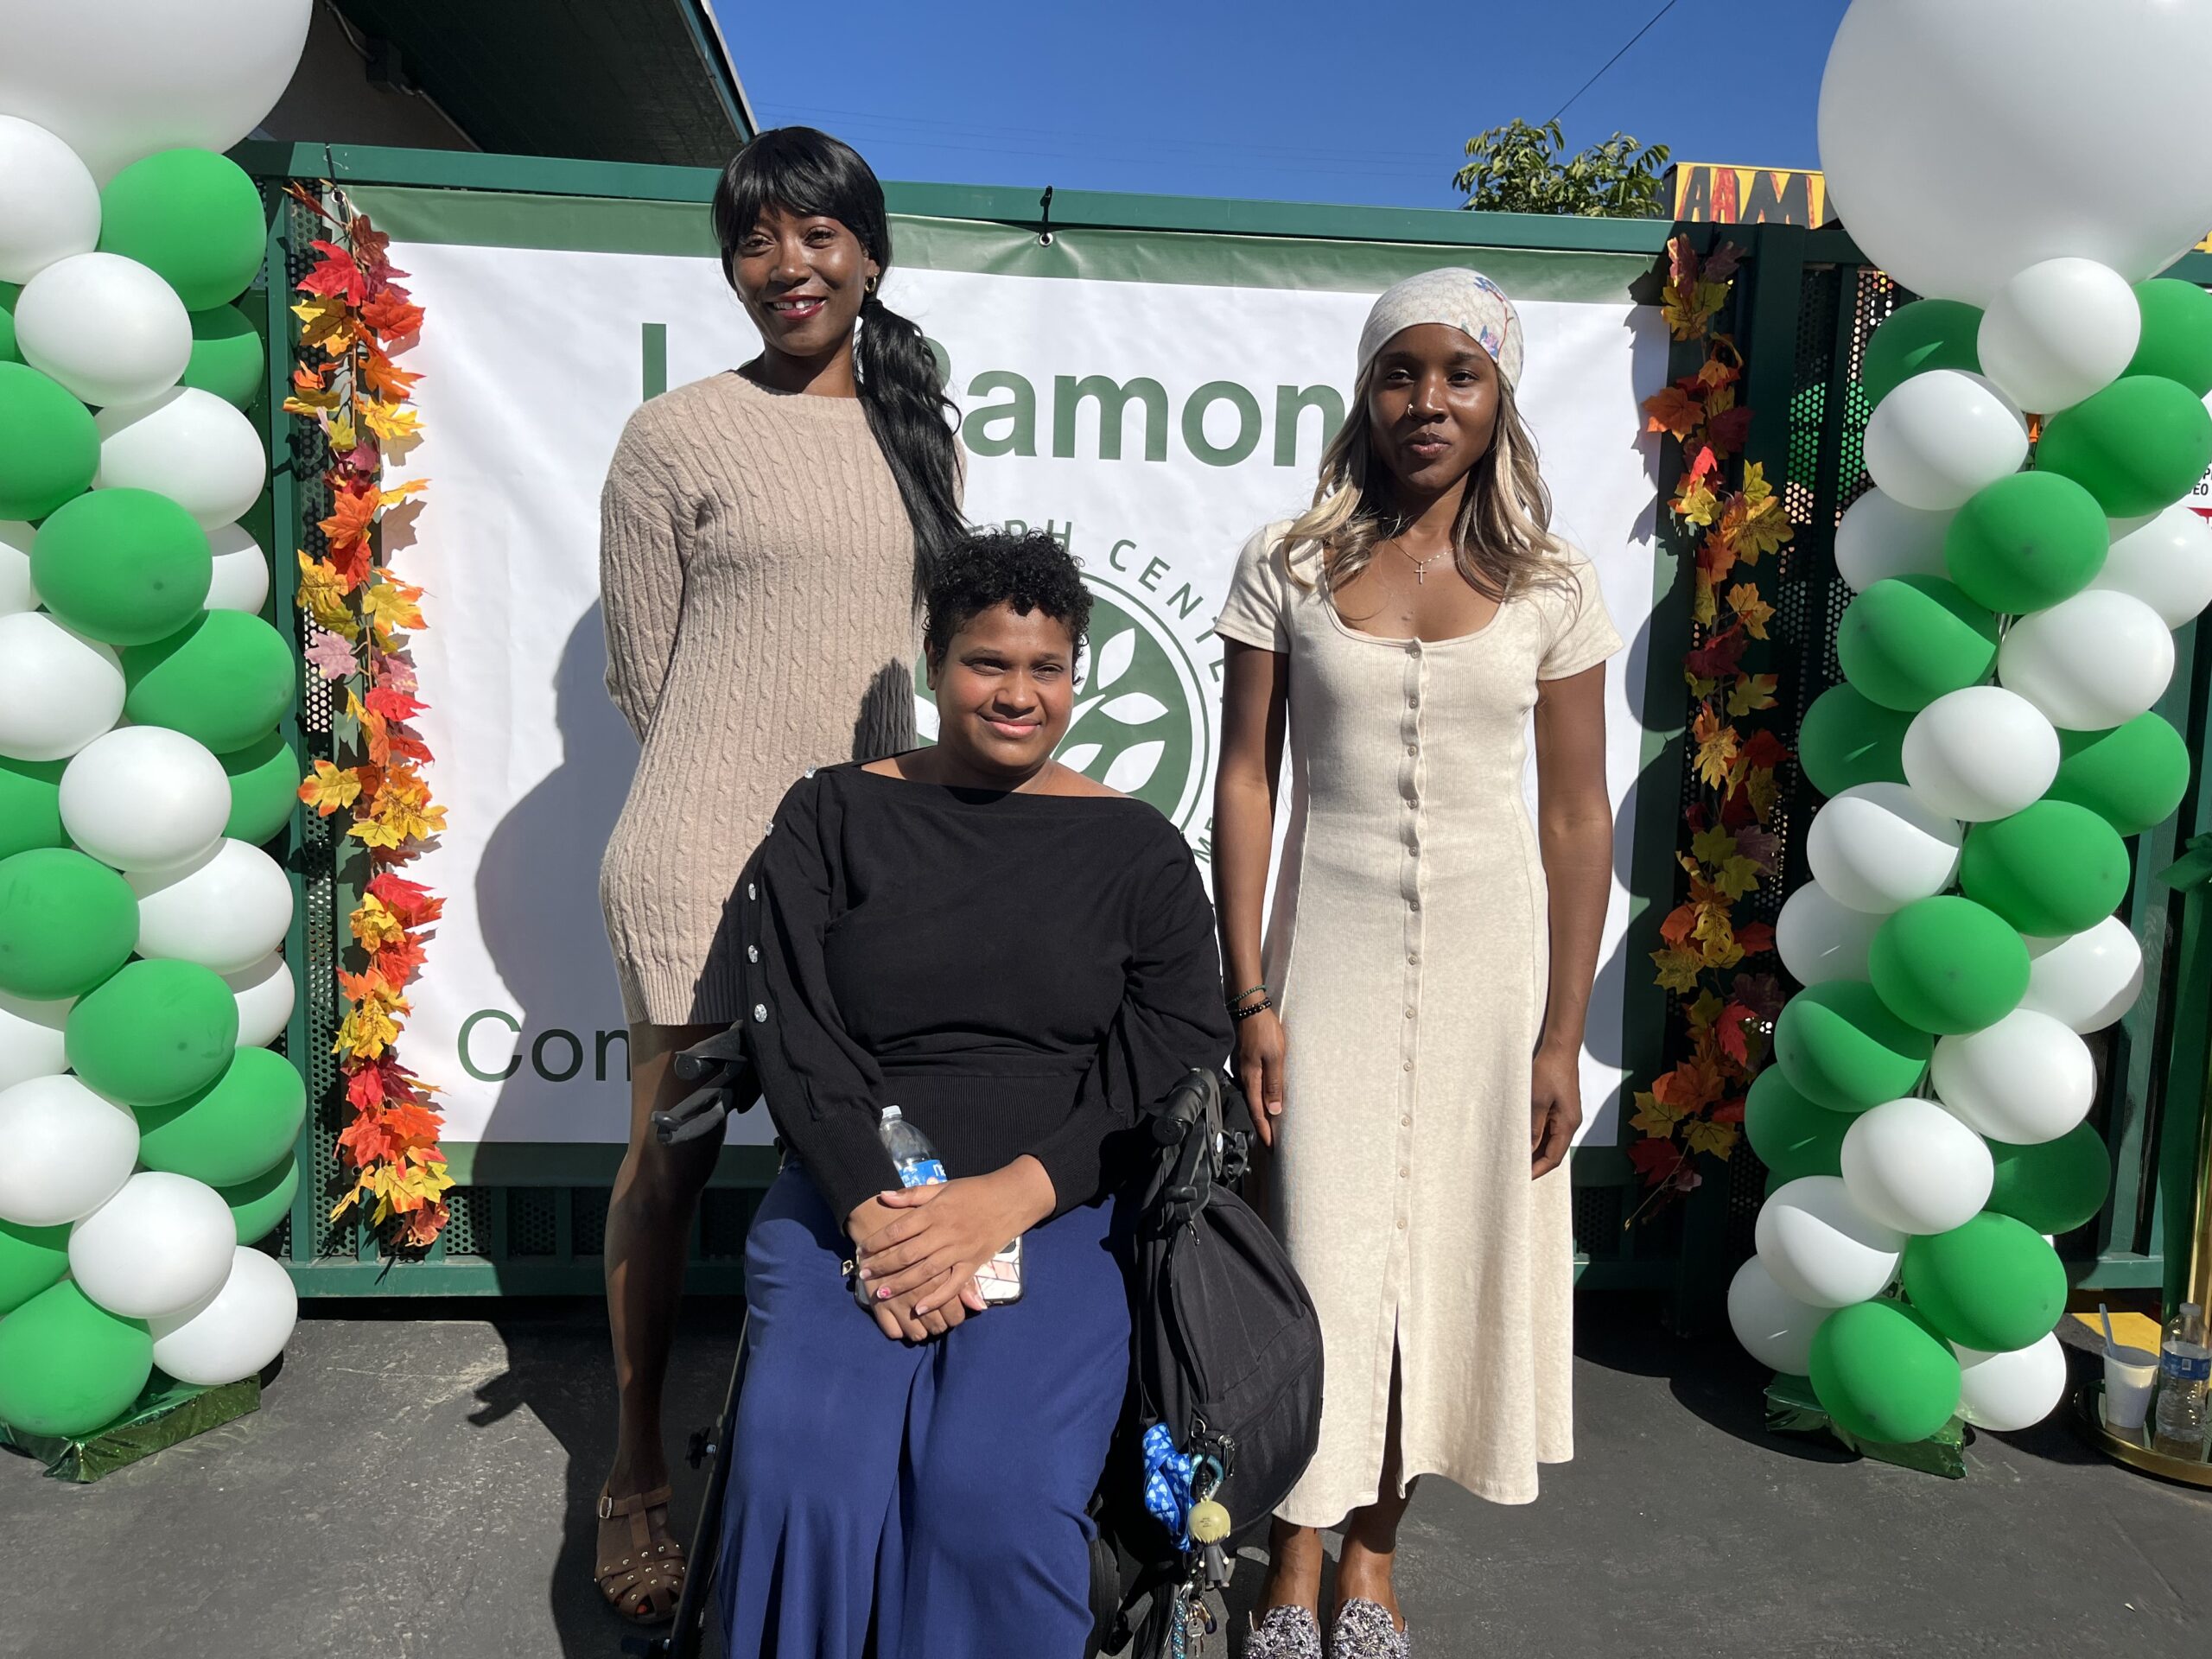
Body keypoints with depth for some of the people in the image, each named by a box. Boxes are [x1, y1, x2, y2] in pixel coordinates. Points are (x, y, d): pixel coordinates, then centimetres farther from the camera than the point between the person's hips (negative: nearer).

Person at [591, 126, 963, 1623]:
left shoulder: (922, 439, 12)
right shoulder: (676, 438, -2)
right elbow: (642, 671, 1)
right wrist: (755, 784, 3)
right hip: (708, 862, -4)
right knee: (671, 1161, 5)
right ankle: (639, 1472, 25)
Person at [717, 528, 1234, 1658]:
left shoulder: (1137, 852, 9)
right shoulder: (832, 819, 9)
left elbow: (1179, 1059, 0)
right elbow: (790, 1033, 0)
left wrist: (1009, 1196, -14)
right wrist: (874, 1209, -14)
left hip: (1058, 1215, 0)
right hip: (855, 1196, 1)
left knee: (1000, 1489, -24)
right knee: (804, 1468, -23)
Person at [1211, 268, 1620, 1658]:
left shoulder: (1550, 584, 0)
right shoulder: (1289, 567, -1)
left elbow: (1578, 816, 0)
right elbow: (1246, 783, -2)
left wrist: (1562, 1033, -2)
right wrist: (1249, 998, -7)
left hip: (1488, 954, 1)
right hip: (1330, 945, -1)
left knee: (1448, 1245, 9)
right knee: (1322, 1251, 4)